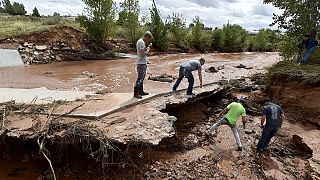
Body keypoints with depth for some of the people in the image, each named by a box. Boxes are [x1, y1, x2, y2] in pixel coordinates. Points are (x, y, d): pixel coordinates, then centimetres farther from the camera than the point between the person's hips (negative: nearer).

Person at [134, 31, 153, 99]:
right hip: (141, 63, -11)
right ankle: (136, 93, 1)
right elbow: (143, 54, -24)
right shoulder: (141, 42, -17)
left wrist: (148, 46, 11)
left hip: (143, 63, 11)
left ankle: (141, 91, 25)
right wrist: (148, 50, -8)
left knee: (142, 78, 15)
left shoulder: (141, 41, 14)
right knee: (140, 78, -6)